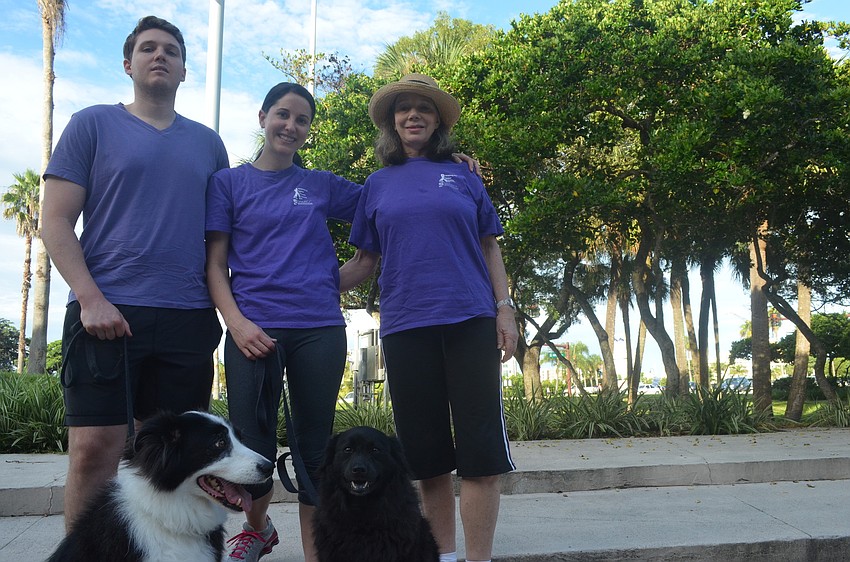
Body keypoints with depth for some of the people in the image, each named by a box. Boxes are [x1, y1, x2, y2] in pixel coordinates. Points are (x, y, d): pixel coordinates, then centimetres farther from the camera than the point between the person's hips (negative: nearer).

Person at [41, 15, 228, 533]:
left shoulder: (208, 143, 16)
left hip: (189, 320, 3)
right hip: (107, 314, -2)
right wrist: (90, 298, -10)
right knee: (94, 449, -6)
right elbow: (56, 223, 2)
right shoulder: (93, 125, 8)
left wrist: (222, 306, 8)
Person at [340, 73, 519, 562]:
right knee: (426, 450, 6)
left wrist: (505, 309, 1)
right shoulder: (378, 185, 14)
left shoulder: (462, 177, 12)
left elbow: (489, 248, 12)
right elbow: (365, 261, 15)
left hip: (470, 321, -1)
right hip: (405, 328, 1)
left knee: (480, 447, -5)